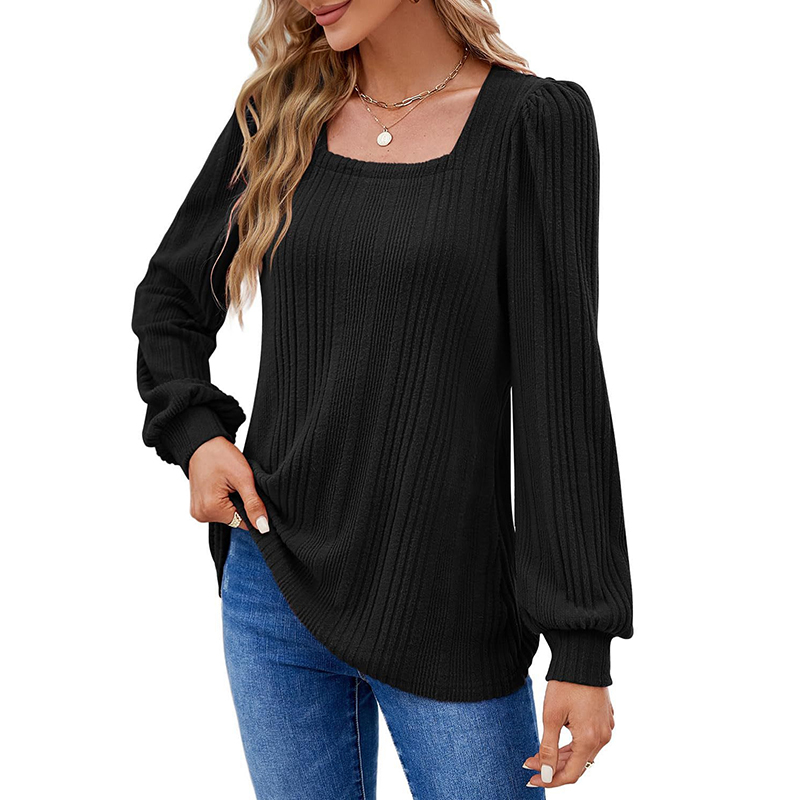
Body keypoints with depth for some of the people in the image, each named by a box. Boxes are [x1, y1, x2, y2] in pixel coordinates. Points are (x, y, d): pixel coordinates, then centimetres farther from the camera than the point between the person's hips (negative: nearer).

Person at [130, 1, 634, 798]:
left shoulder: (534, 122, -6)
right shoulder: (281, 116, 4)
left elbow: (558, 392, -9)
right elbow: (169, 294, 18)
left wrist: (582, 647, -10)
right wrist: (193, 433, 0)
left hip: (446, 608, -3)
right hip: (273, 584, 4)